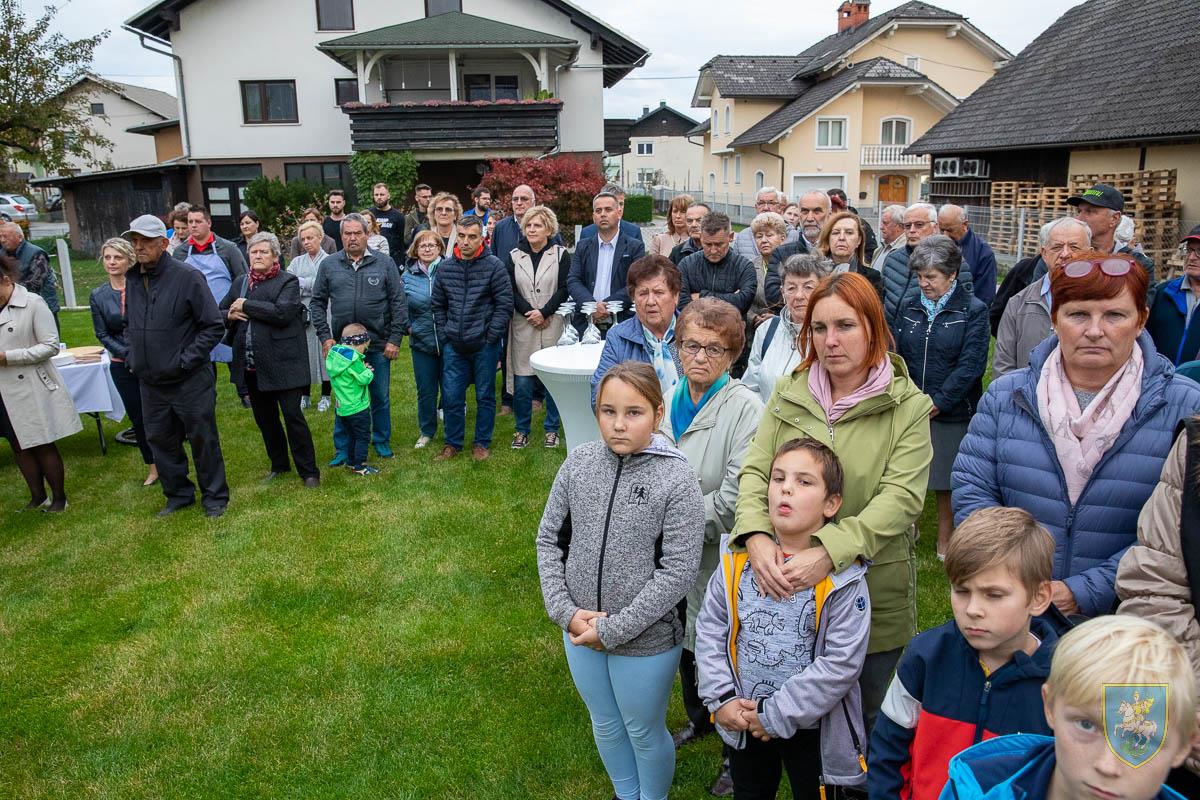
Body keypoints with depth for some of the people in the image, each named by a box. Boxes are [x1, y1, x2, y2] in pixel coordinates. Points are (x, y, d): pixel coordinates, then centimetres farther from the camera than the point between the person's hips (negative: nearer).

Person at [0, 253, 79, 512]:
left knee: (43, 446, 4)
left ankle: (59, 499, 18)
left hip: (32, 389, -6)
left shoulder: (33, 303, -11)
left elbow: (51, 346, -15)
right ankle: (38, 498, 27)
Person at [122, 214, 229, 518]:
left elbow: (214, 326, -13)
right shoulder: (132, 281, 6)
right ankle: (178, 494, 32)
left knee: (203, 439, 6)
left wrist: (185, 360, -16)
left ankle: (214, 497, 21)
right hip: (150, 382, 6)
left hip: (190, 381, -6)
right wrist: (131, 358, 8)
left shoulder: (187, 277, -13)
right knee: (160, 440, 15)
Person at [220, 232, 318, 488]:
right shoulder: (240, 283, 14)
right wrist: (230, 315, -3)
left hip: (282, 364, -6)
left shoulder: (288, 281, -5)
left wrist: (246, 305, -14)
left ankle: (309, 471, 5)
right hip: (252, 366, 6)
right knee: (264, 418, 16)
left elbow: (282, 312, -21)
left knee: (293, 416, -5)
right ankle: (279, 464, 32)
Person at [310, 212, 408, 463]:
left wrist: (395, 339, -6)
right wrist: (325, 337, -2)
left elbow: (398, 303, -1)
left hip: (378, 344, -1)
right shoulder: (329, 265, 4)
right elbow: (317, 303, 7)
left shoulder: (385, 264, 0)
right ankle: (342, 448, 21)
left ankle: (382, 441, 28)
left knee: (381, 396, 10)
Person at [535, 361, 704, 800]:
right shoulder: (579, 461, -8)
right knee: (605, 724, 25)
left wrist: (613, 629, -18)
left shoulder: (676, 479, -19)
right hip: (581, 631, 4)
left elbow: (677, 572, -19)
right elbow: (550, 539, 0)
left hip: (647, 638, -4)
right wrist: (565, 610, -10)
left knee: (644, 732, 19)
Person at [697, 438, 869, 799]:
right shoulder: (738, 560, -8)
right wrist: (721, 698, -11)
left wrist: (778, 714, -19)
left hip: (811, 726, -3)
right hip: (742, 722, 3)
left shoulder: (843, 578, -19)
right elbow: (710, 629, -2)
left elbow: (842, 661, -21)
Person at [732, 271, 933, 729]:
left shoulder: (907, 406, -8)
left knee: (866, 718, 18)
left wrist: (830, 553, -29)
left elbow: (901, 497, -17)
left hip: (875, 595, -2)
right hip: (788, 588, 2)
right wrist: (756, 533, -23)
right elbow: (755, 471, -3)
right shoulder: (788, 394, 1)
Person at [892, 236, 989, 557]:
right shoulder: (910, 308, 9)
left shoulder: (973, 311, -4)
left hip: (951, 413, -3)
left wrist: (938, 403, -13)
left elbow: (971, 364, -10)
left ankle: (945, 542, 24)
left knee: (946, 481, 7)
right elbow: (895, 354, 7)